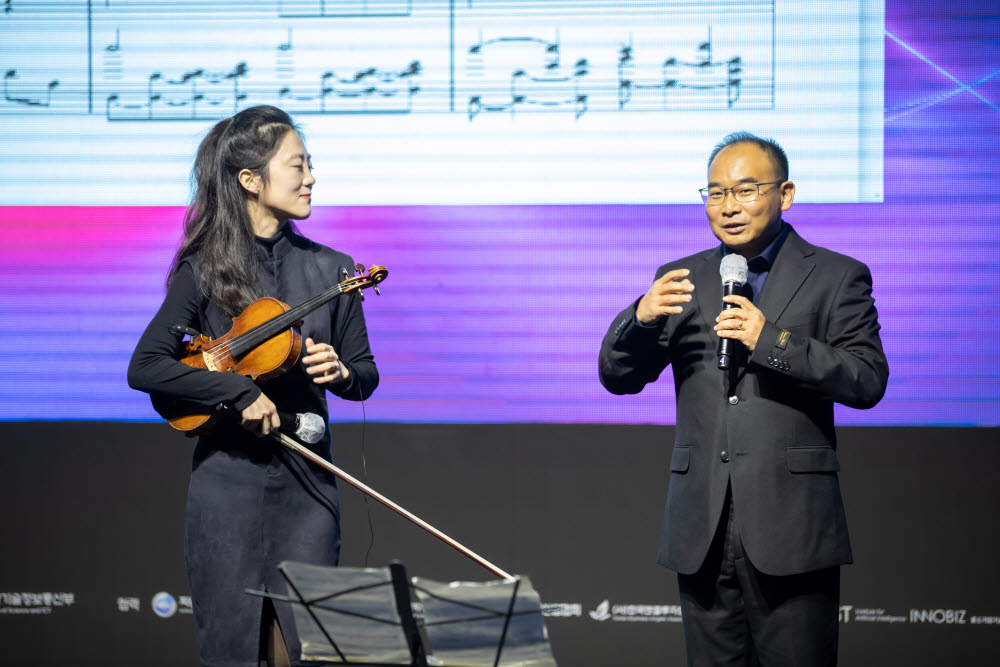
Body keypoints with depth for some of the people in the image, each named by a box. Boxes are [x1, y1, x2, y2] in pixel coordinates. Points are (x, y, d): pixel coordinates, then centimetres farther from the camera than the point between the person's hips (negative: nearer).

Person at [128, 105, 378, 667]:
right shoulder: (205, 271, -2)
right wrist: (238, 390, -16)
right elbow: (145, 368, -8)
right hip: (229, 481, -2)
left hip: (308, 483, 2)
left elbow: (366, 374, 12)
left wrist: (339, 372, -10)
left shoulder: (330, 270, 5)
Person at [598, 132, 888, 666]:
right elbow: (618, 377, 10)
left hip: (790, 529, -4)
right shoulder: (681, 279, 14)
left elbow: (869, 381, -7)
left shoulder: (836, 277, 3)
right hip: (702, 531, 4)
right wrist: (642, 318, -11)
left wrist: (771, 341, -18)